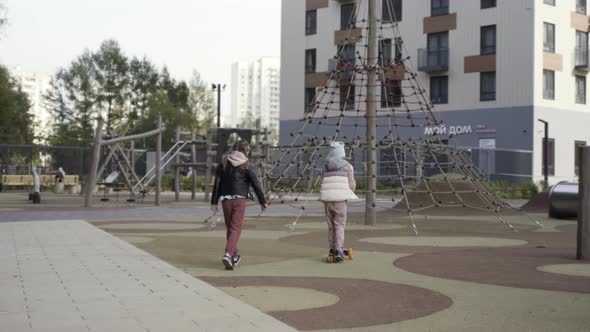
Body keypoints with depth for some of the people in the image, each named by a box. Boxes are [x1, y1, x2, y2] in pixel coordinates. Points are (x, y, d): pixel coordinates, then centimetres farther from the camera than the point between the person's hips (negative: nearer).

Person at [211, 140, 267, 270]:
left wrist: (214, 202, 7)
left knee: (229, 228, 15)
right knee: (236, 228, -5)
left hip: (225, 199, 4)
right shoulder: (246, 165, -2)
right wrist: (262, 201, 9)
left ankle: (234, 257, 25)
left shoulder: (224, 163, 9)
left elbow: (217, 183, 5)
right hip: (239, 199, -4)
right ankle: (228, 255, -23)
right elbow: (256, 184, -1)